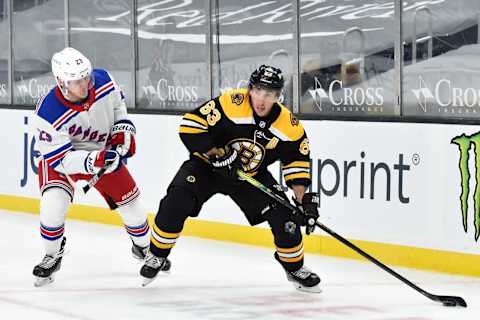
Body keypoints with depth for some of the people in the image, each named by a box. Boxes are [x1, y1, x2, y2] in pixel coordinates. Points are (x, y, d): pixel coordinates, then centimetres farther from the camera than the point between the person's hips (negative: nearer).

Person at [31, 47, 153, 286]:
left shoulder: (102, 80, -24)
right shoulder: (48, 114, -36)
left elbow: (117, 103, 2)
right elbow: (60, 159, -31)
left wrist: (123, 129, -11)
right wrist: (93, 161, -45)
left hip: (105, 150, 4)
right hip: (61, 155, -4)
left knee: (130, 202, 8)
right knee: (53, 204, -27)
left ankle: (144, 247, 40)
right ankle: (52, 256, 1)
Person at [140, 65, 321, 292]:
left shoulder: (288, 126, -17)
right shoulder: (230, 104, -28)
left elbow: (297, 159, -3)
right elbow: (190, 125, -27)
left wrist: (303, 199, -12)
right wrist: (216, 154, -30)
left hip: (252, 176, 3)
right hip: (207, 165, -3)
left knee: (283, 216, -10)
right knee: (176, 203, -23)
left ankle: (295, 268, 15)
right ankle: (157, 256, -1)